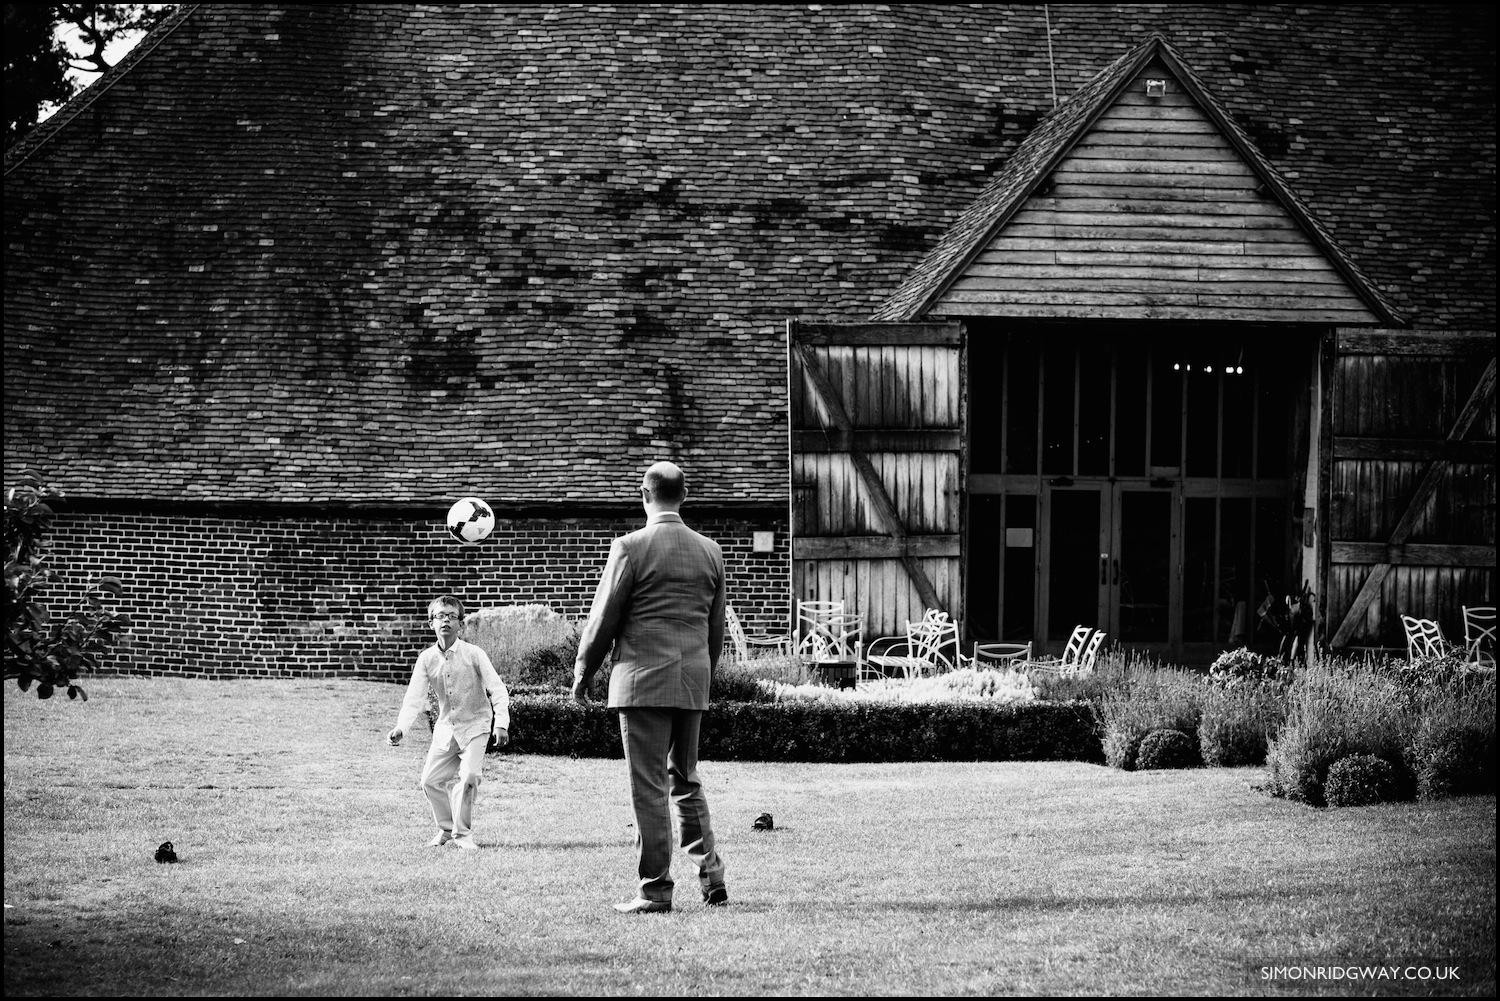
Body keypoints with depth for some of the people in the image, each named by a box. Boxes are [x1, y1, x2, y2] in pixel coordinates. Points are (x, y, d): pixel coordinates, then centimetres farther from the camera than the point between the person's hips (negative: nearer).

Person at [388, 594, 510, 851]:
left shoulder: (474, 654, -12)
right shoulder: (426, 659, -3)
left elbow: (498, 690, -12)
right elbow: (414, 698, -4)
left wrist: (501, 724, -24)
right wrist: (400, 728, -19)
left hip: (475, 725, -4)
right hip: (445, 727, 4)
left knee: (468, 777, -20)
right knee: (431, 779, 2)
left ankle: (463, 833, -2)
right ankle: (446, 828, 26)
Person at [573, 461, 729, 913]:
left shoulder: (631, 548, -9)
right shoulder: (710, 552, 7)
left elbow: (603, 619, -6)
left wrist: (582, 673, 7)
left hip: (643, 680, -5)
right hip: (692, 683, 5)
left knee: (649, 787, -2)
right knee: (686, 780, 18)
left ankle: (656, 889, -1)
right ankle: (710, 872, 8)